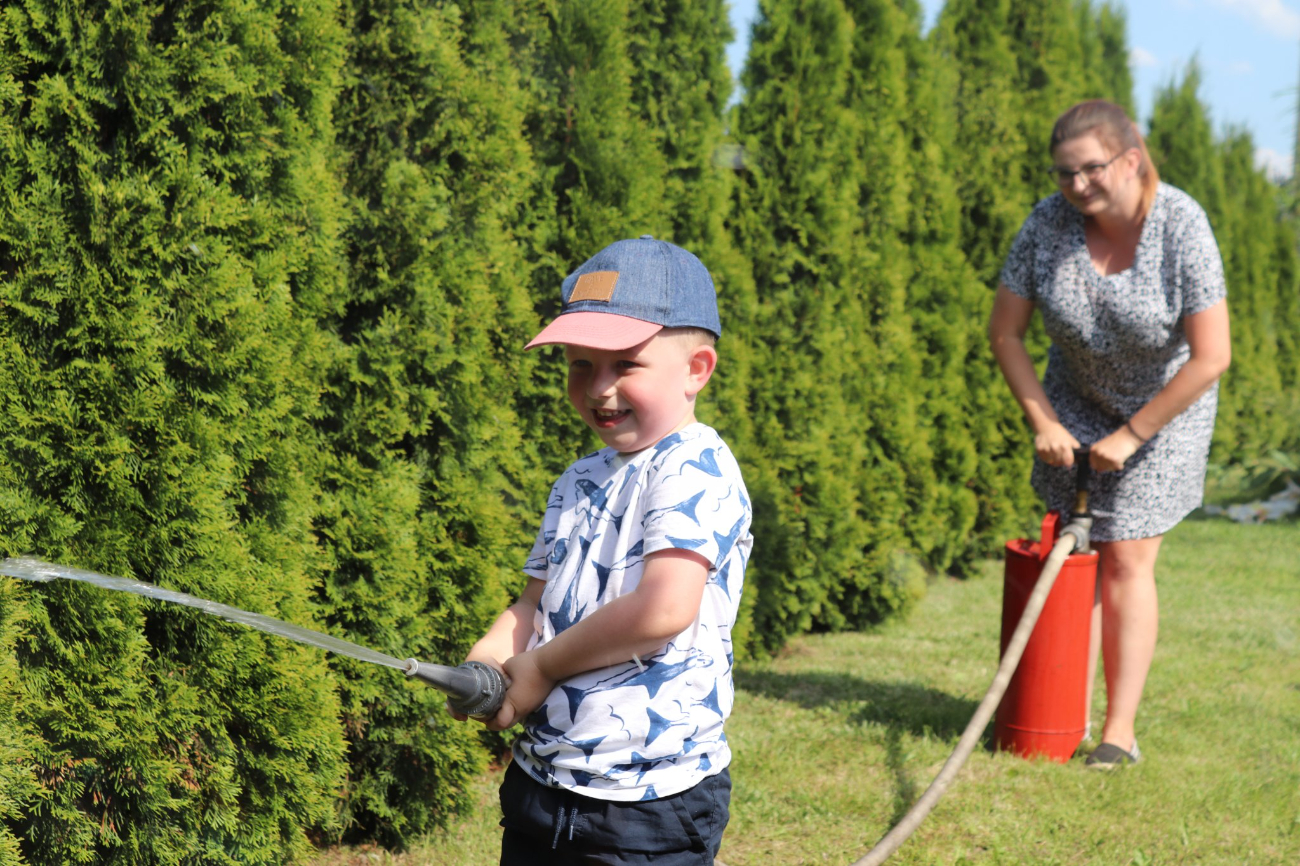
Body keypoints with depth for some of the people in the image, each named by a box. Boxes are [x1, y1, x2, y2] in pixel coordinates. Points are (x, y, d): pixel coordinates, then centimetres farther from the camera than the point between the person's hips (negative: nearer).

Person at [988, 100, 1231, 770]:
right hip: (1078, 400, 3)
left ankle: (1121, 729, 2)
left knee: (1127, 561, -6)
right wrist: (1043, 422, -11)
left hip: (1167, 405, -3)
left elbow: (1211, 357, -26)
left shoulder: (1182, 227, -26)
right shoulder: (1049, 224, -17)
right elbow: (1004, 333, -6)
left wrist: (1131, 436, -21)